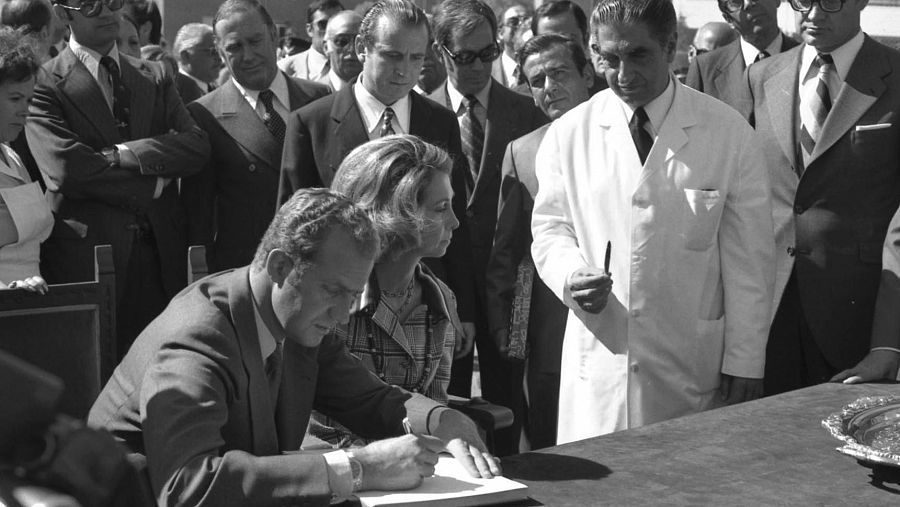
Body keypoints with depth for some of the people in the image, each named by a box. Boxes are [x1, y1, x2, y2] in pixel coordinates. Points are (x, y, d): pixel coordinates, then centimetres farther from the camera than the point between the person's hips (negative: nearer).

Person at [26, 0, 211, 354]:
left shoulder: (156, 78, 13)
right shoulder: (46, 85, -2)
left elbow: (197, 147, -1)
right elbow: (65, 167, -16)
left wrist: (121, 153, -13)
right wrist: (153, 184, -9)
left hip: (161, 253, 4)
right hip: (87, 253, -4)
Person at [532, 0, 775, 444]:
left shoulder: (730, 135, -2)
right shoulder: (568, 135, 2)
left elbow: (749, 259, 0)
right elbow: (550, 229, 10)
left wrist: (745, 363, -2)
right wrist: (572, 274, -13)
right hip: (596, 362, 1)